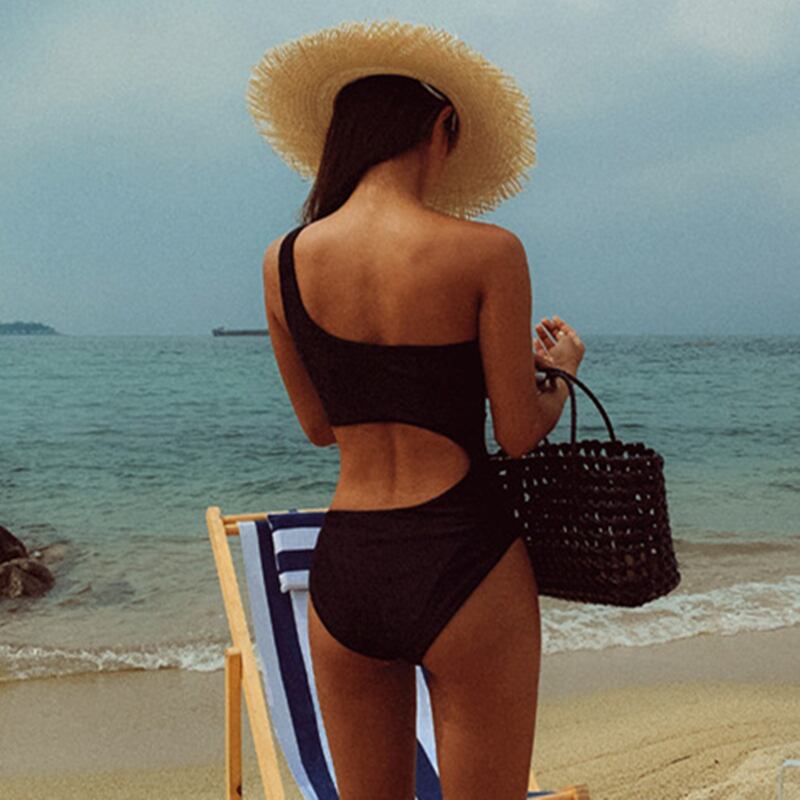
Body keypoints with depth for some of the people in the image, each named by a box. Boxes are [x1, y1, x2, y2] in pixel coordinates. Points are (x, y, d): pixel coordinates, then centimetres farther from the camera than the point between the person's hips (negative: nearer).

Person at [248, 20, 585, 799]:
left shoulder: (284, 260, 1)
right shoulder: (485, 251, -10)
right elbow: (519, 436, -6)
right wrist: (561, 369, 14)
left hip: (342, 568, 4)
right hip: (462, 564, -4)